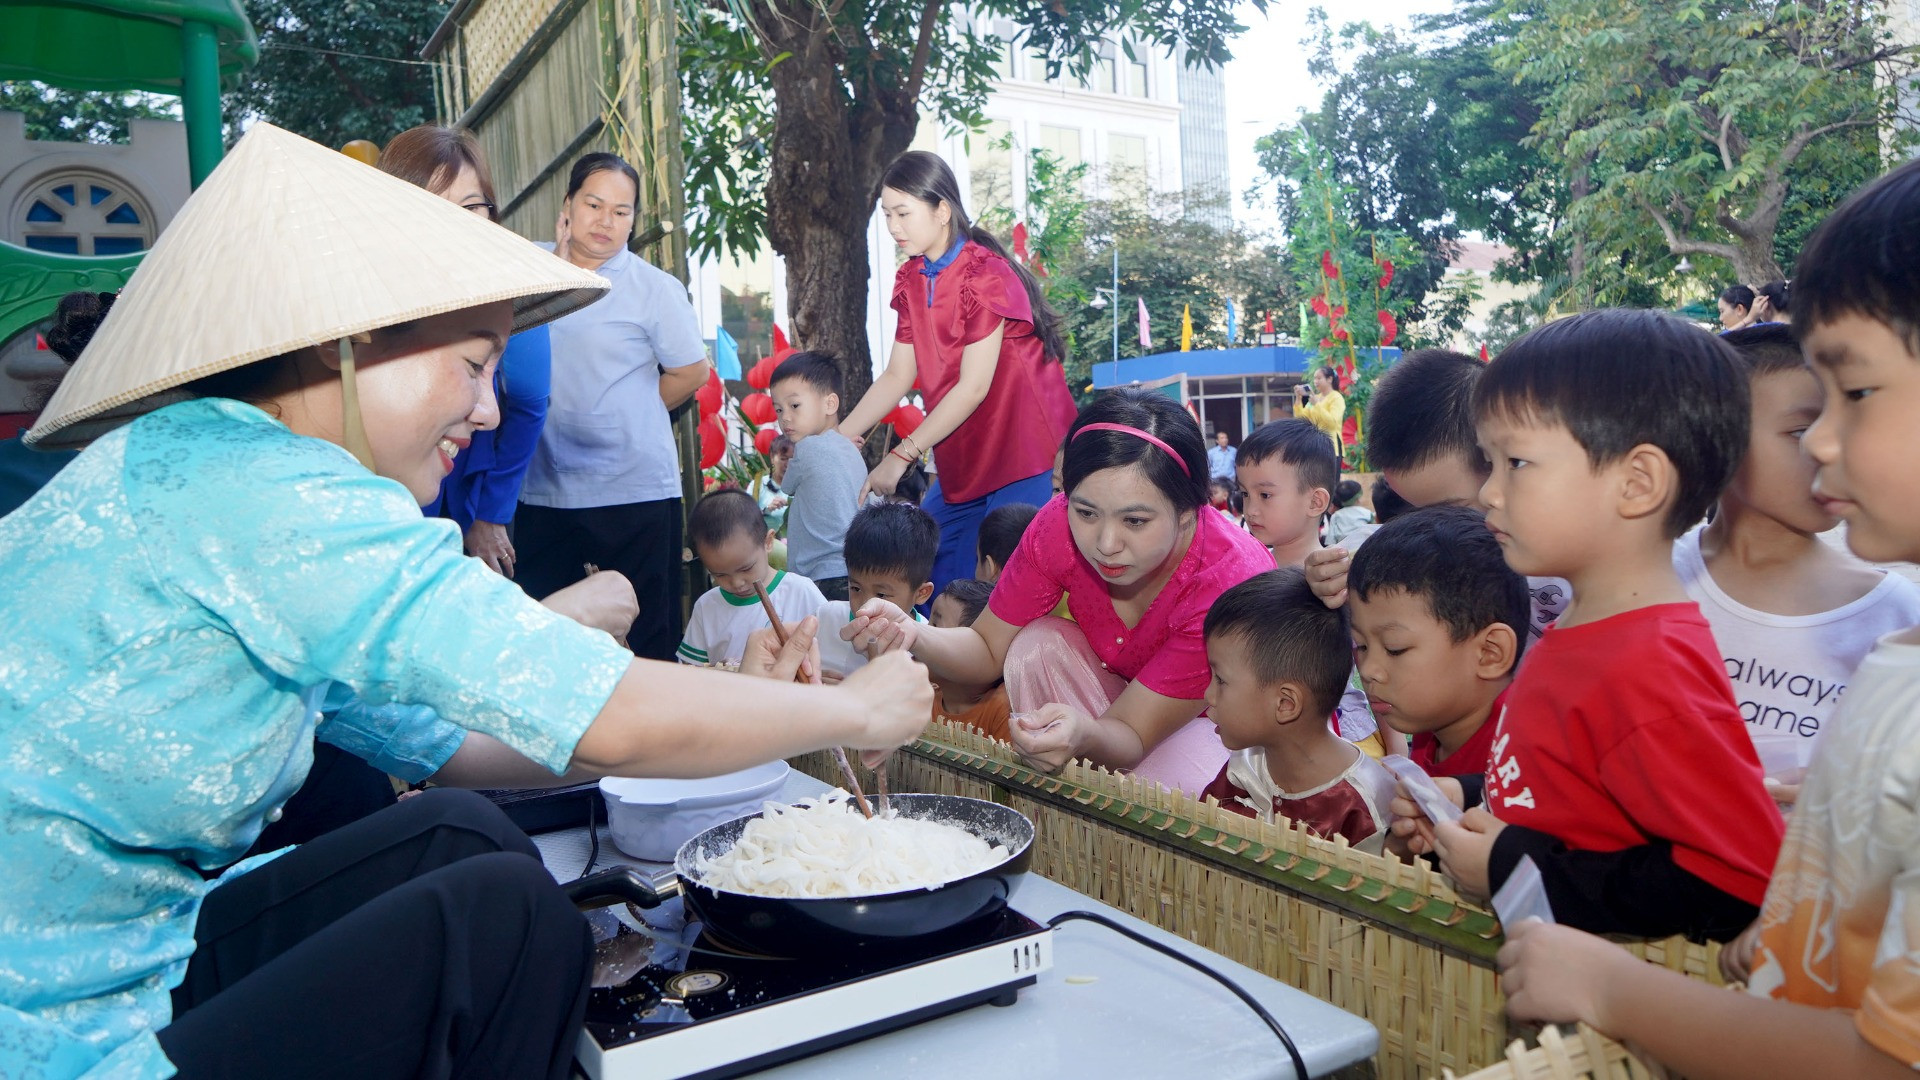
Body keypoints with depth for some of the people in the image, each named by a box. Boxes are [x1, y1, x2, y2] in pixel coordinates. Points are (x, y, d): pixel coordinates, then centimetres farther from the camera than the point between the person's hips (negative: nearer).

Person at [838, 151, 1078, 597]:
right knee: (929, 583, 9)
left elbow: (974, 387, -19)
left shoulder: (984, 275, -16)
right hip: (962, 460, 8)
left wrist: (902, 455, -19)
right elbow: (897, 377, 7)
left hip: (1024, 453, -8)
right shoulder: (911, 281, 8)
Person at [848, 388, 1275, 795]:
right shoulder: (1059, 526, -24)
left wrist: (1085, 736, -56)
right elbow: (989, 649, -13)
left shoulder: (1232, 581, -35)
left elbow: (1133, 735, -32)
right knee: (1039, 643, -24)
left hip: (1215, 720, -4)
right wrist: (912, 635, -35)